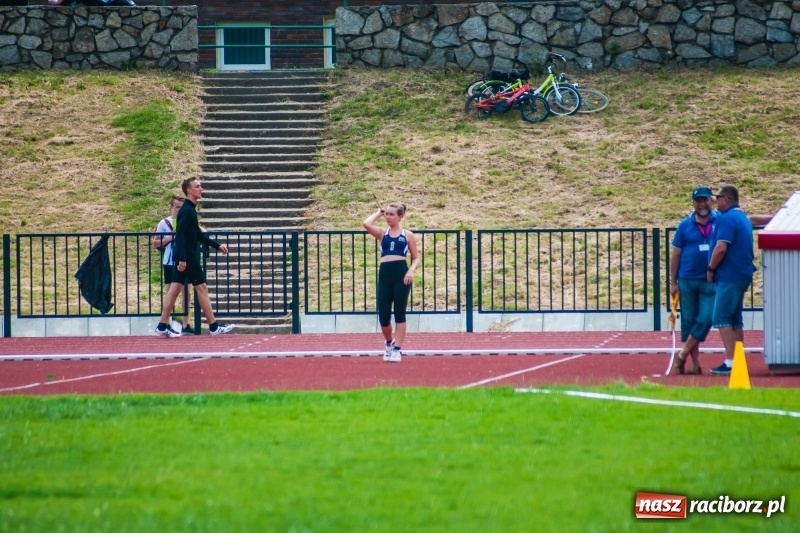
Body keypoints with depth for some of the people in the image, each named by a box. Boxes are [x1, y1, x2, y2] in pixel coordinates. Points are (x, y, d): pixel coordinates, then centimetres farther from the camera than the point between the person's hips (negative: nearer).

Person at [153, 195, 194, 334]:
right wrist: (171, 238, -15)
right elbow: (155, 243, -3)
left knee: (187, 293, 5)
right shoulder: (164, 223, -3)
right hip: (170, 264, -3)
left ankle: (186, 326, 11)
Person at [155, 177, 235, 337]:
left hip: (184, 257, 9)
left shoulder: (190, 210, 15)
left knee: (175, 289, 7)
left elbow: (198, 235, 22)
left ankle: (163, 326, 6)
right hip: (187, 257, -9)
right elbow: (180, 236, -22)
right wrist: (182, 258, -27)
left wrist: (217, 245, 21)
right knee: (201, 288, -3)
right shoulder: (187, 211, -15)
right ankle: (213, 326, 1)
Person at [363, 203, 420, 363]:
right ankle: (389, 342, 29)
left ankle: (397, 349, 1)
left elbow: (416, 258, 8)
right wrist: (378, 213, 9)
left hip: (401, 273, -2)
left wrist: (411, 270, -11)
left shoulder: (408, 235, 8)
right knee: (383, 316, 1)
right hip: (385, 273, 2)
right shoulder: (382, 233, 11)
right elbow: (366, 224, -7)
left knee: (399, 313, -3)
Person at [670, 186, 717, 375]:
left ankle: (682, 356, 2)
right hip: (687, 281, 1)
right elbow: (676, 255, 7)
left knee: (705, 319, -10)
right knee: (688, 321, 4)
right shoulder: (685, 225, 4)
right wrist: (673, 282, 4)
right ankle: (695, 363, 11)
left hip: (710, 281, -1)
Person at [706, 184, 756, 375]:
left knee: (721, 318, -9)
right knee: (735, 319, 13)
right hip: (742, 275, 10)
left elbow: (721, 248, -22)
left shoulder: (727, 218, -14)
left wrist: (711, 269, -9)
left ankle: (730, 361, -16)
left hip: (730, 276, -10)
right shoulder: (743, 218, 18)